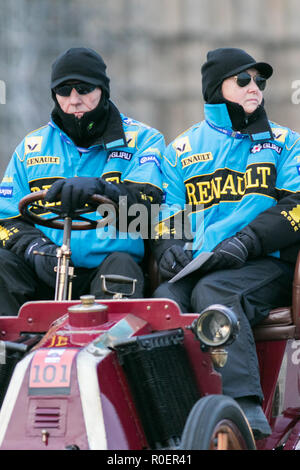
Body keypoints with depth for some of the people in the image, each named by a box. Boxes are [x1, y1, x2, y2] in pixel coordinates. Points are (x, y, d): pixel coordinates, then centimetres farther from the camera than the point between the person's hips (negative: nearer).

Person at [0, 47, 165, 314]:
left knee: (121, 263, -35)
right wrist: (37, 249, -12)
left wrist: (100, 188, -33)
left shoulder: (142, 140, 8)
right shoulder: (31, 148, 17)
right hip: (45, 275, 3)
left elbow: (148, 200, -11)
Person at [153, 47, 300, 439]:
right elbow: (166, 211, 19)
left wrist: (246, 242, -13)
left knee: (213, 292, -35)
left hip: (266, 264, -2)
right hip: (196, 268, 2)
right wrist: (169, 246, -5)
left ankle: (246, 407, -46)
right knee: (165, 302, -30)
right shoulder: (182, 149, 22)